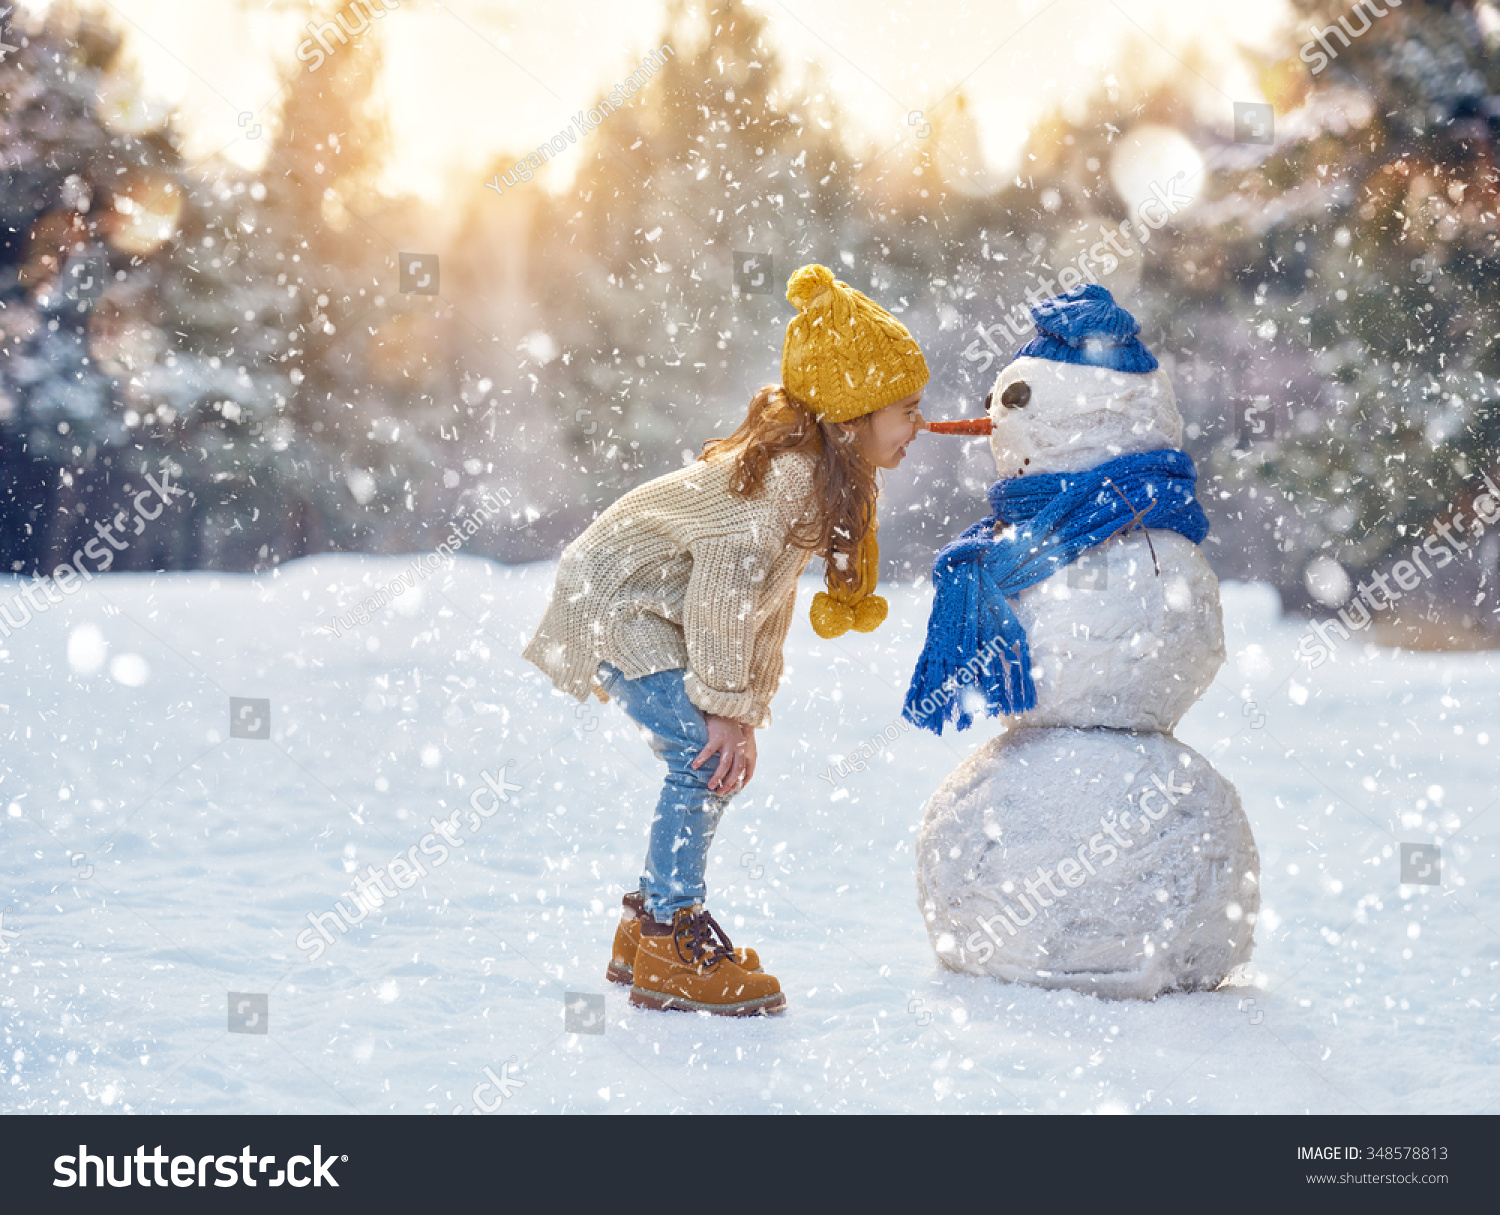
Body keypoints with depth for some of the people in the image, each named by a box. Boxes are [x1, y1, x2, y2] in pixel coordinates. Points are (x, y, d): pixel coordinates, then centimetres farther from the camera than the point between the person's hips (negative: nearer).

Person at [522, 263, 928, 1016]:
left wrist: (748, 708, 7)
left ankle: (651, 928, 18)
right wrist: (729, 708, -21)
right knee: (707, 758, -16)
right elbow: (724, 587, -28)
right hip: (616, 603, -10)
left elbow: (770, 597, 11)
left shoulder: (824, 475, 4)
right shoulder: (788, 476, -27)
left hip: (652, 608, 10)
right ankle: (671, 944, -9)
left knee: (718, 760, 8)